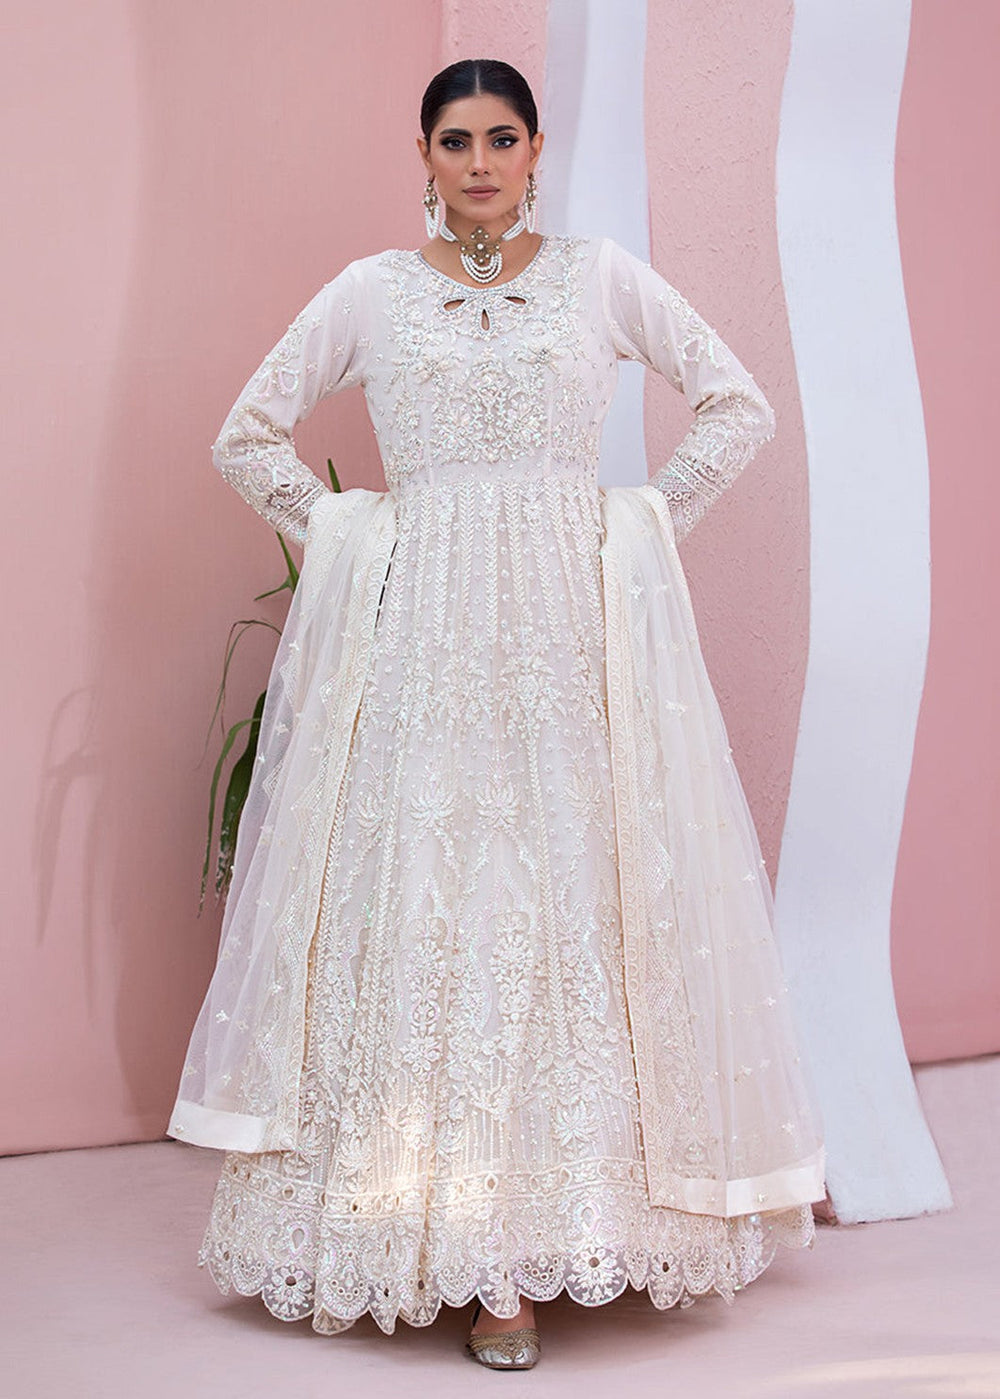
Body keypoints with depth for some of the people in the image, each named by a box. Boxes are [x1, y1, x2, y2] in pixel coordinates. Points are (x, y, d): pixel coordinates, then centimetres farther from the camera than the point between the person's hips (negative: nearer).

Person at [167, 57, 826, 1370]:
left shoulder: (602, 275, 10)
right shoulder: (368, 291, 10)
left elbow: (740, 406, 12)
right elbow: (249, 435, 14)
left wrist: (647, 525, 4)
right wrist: (347, 535, 5)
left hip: (575, 626, 0)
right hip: (416, 631, 1)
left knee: (567, 895, -4)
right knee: (416, 891, -5)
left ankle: (534, 1233, 3)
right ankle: (464, 1240, 3)